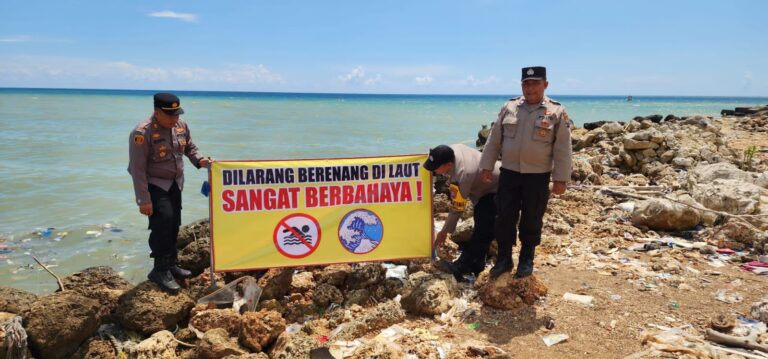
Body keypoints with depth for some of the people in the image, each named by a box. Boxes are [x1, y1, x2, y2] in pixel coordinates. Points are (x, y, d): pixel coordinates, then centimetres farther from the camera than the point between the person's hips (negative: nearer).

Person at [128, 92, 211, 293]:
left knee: (174, 225, 12)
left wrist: (199, 160, -9)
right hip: (154, 185, -7)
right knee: (163, 222, -17)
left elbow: (190, 148, 14)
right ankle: (160, 271, -4)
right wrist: (143, 200, -22)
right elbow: (138, 169, -21)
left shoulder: (181, 126, -2)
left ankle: (170, 265, 28)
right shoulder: (142, 133, -22)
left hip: (174, 184, 7)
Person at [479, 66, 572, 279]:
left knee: (531, 221, 8)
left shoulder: (556, 112, -3)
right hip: (509, 173, 2)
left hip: (538, 176, -2)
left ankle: (527, 260, 25)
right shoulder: (509, 108, 5)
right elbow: (494, 140, 8)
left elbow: (562, 149, -4)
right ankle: (504, 259, 18)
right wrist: (487, 166, 5)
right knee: (504, 218, 4)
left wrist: (560, 179, -7)